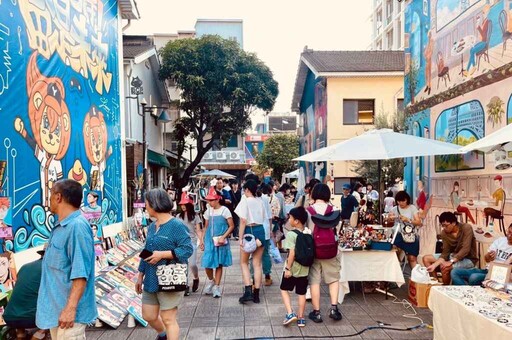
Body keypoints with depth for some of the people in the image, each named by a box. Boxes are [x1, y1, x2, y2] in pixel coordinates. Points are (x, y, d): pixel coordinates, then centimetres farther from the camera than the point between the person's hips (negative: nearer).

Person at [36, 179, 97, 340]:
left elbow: (80, 272, -27)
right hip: (55, 307, 10)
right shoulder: (60, 225, 9)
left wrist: (71, 308, -28)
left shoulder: (77, 226, -23)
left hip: (67, 309, -10)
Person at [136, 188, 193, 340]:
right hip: (151, 280, 8)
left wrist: (162, 254, -25)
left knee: (168, 319, 2)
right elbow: (146, 252, 17)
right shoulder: (151, 227, 10)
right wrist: (140, 276, 18)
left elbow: (188, 249, -20)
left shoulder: (177, 225, -15)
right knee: (148, 316, 18)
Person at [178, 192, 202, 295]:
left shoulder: (195, 216, 1)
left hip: (192, 242, -2)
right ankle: (185, 286, 10)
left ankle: (196, 279, 23)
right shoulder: (179, 216, 8)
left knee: (192, 264, -7)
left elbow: (198, 230, 1)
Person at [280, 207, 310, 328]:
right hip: (304, 269, 5)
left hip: (292, 269, -5)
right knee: (301, 293, 14)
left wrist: (288, 268, -16)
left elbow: (292, 253, -23)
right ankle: (301, 318, 21)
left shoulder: (291, 234, -18)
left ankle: (290, 313, 2)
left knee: (284, 289, 14)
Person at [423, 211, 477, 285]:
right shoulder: (444, 233, -6)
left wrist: (451, 262, -37)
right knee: (426, 259, -3)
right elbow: (445, 253, -8)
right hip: (453, 256, 6)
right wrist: (434, 265, -22)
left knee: (445, 267, -31)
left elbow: (465, 249, -29)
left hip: (468, 259, -6)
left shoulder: (466, 228, -20)